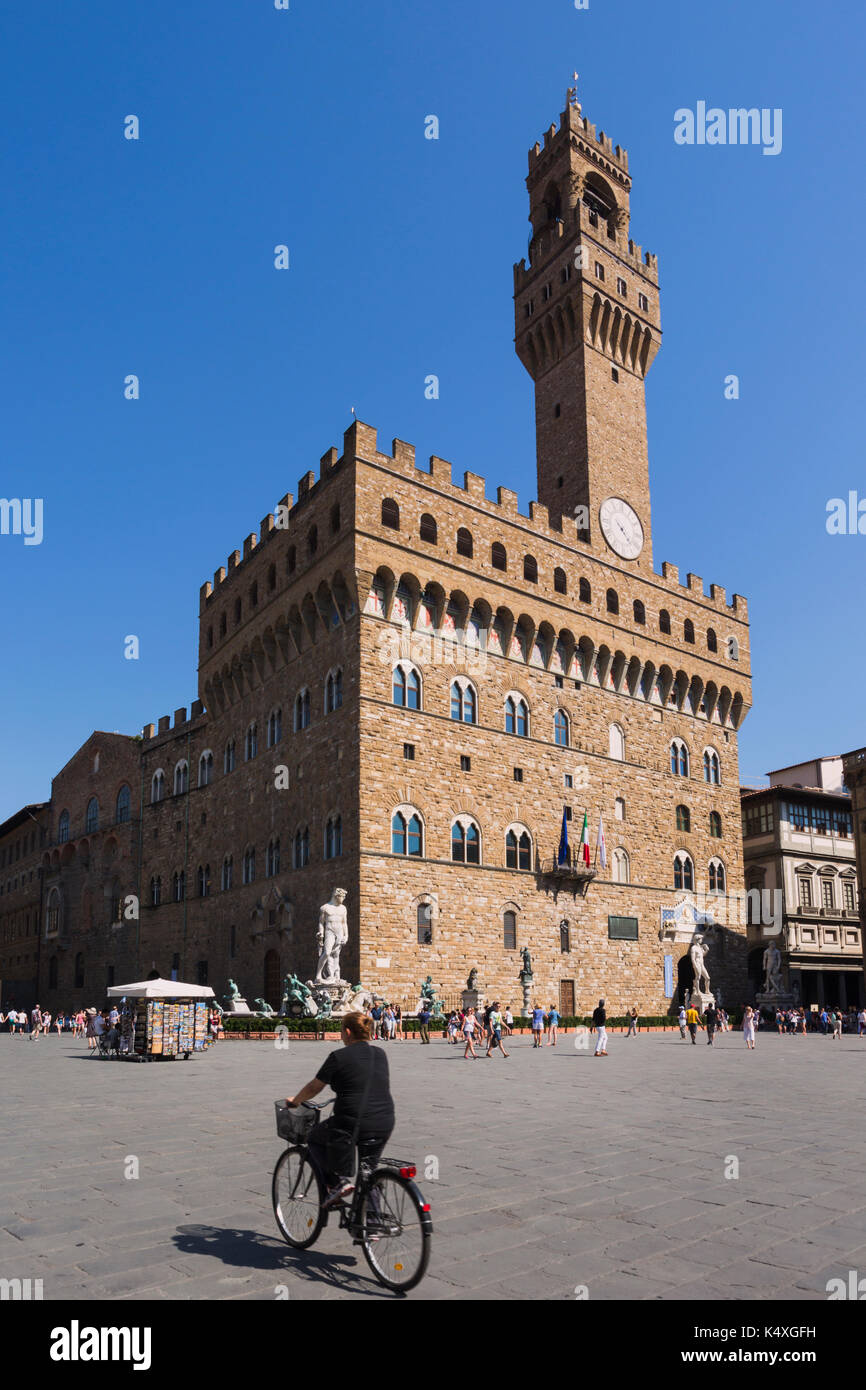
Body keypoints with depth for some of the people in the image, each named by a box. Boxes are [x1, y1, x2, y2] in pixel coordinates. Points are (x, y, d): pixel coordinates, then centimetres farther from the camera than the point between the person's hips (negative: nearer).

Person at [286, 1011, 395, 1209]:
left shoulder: (339, 1057, -5)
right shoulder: (380, 1054, 11)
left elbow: (314, 1087, 4)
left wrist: (294, 1101, 24)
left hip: (353, 1124, -5)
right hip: (385, 1125, 5)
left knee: (315, 1139, 21)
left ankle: (338, 1182, 6)